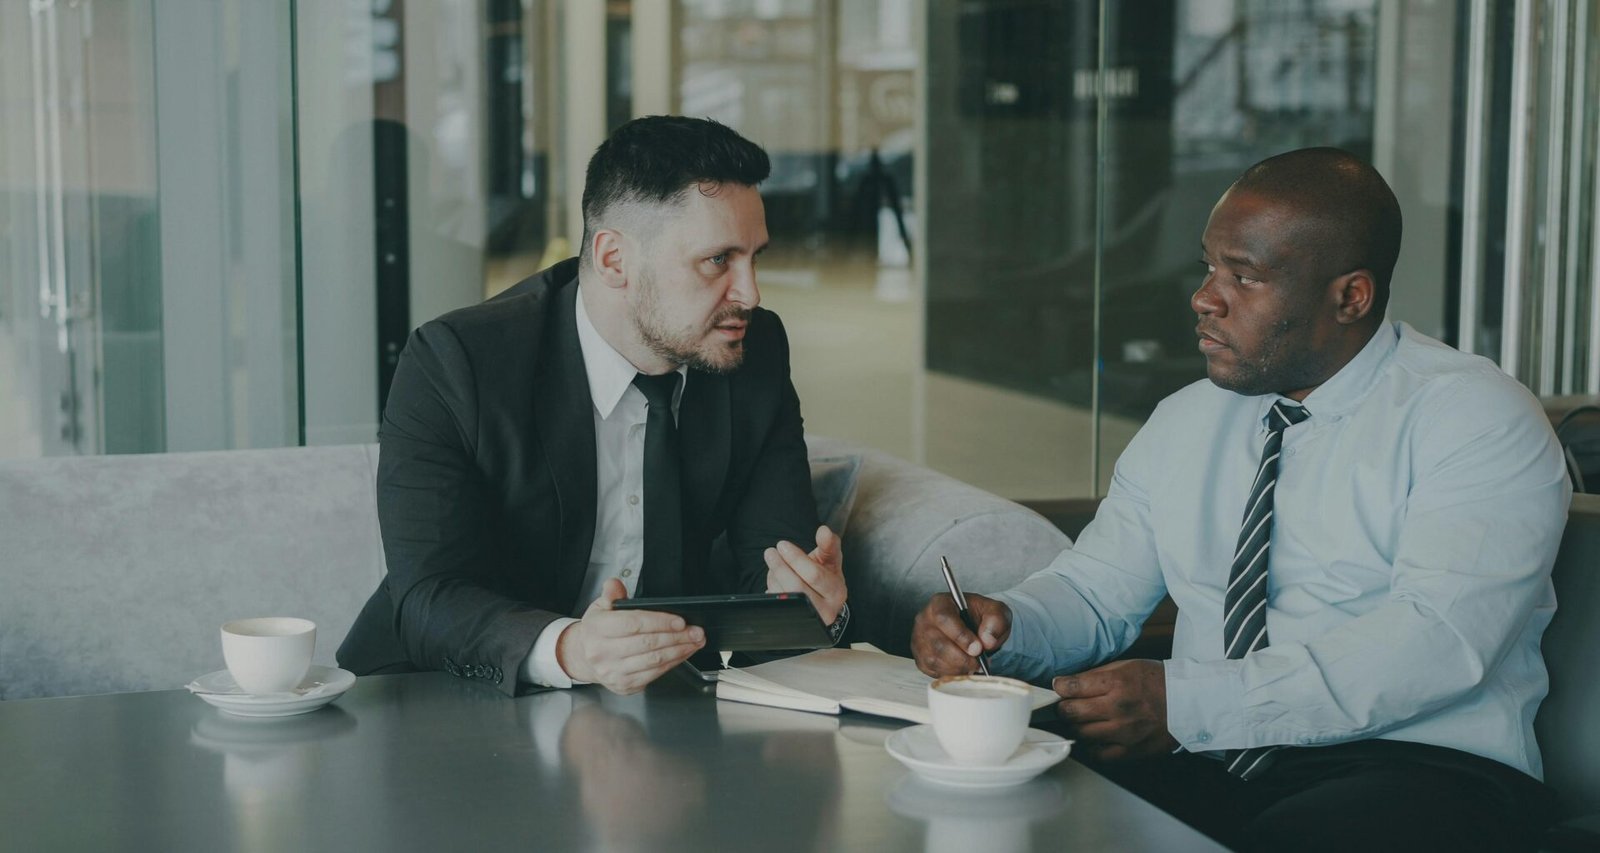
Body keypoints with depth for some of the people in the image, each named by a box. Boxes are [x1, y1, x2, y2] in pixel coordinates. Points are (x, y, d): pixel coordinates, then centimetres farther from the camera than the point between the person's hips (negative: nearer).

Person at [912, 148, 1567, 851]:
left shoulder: (1477, 418, -5)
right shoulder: (1185, 423, 16)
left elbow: (1437, 641, -19)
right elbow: (1097, 590, 17)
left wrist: (1185, 701, -24)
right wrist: (1004, 626, -8)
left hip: (1412, 769, -4)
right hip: (1203, 767, 4)